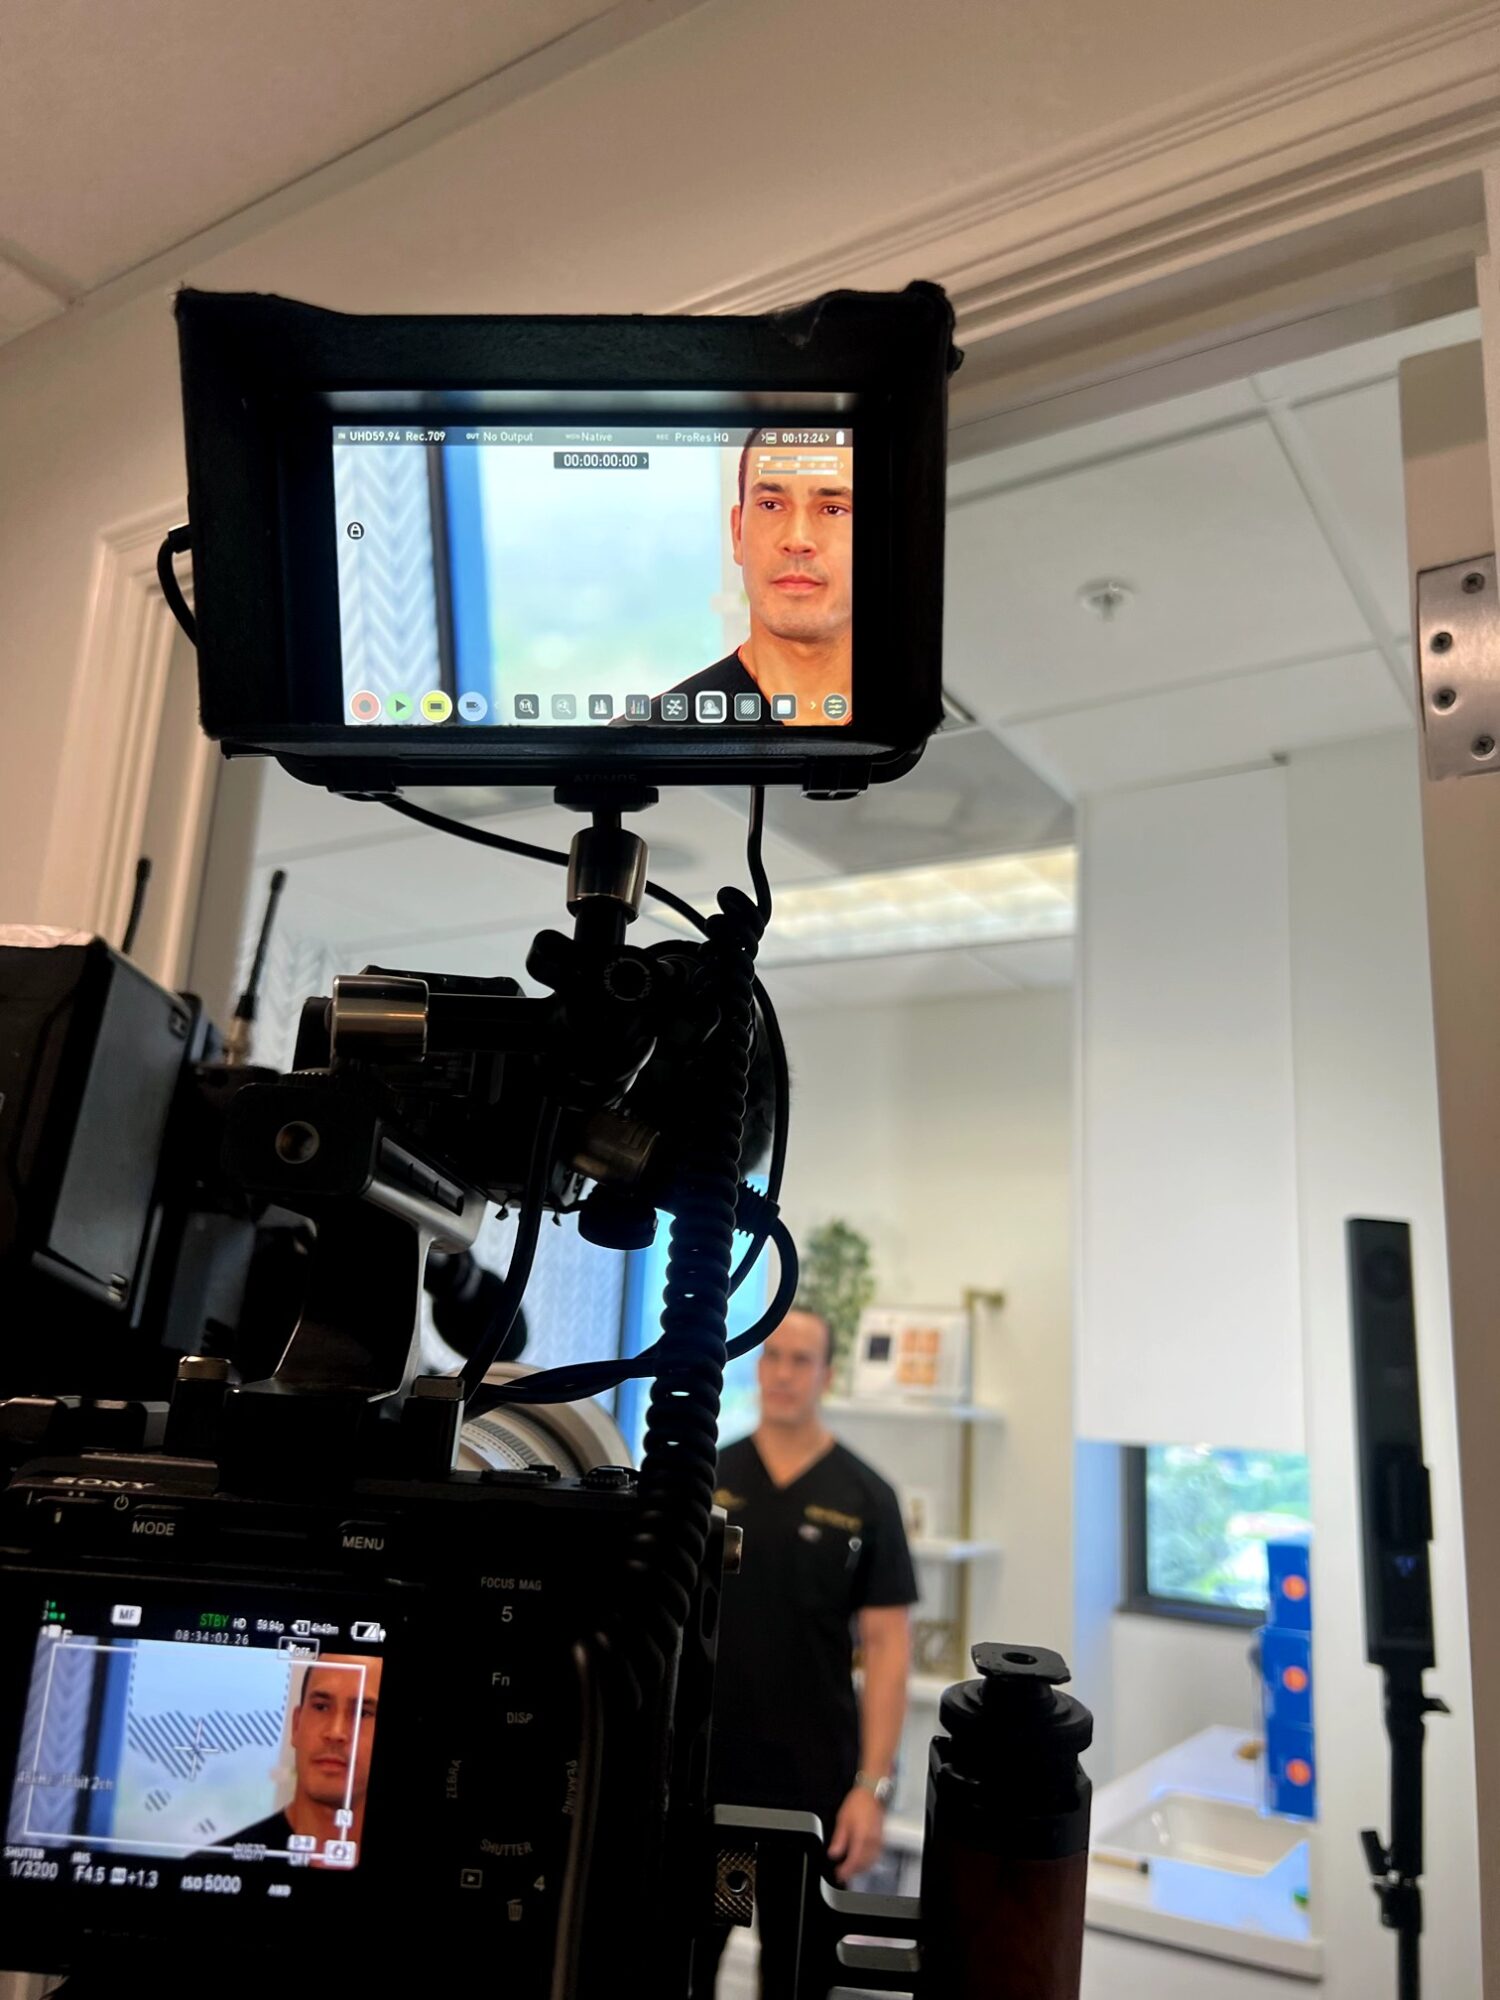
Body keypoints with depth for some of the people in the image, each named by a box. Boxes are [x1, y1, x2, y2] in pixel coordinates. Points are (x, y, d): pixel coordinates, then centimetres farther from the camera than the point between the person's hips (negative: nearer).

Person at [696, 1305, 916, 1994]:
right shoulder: (705, 1478, 0)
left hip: (812, 1783, -1)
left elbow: (887, 1648, -6)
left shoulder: (864, 1498, -5)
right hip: (699, 1771, 2)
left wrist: (872, 1785, -11)